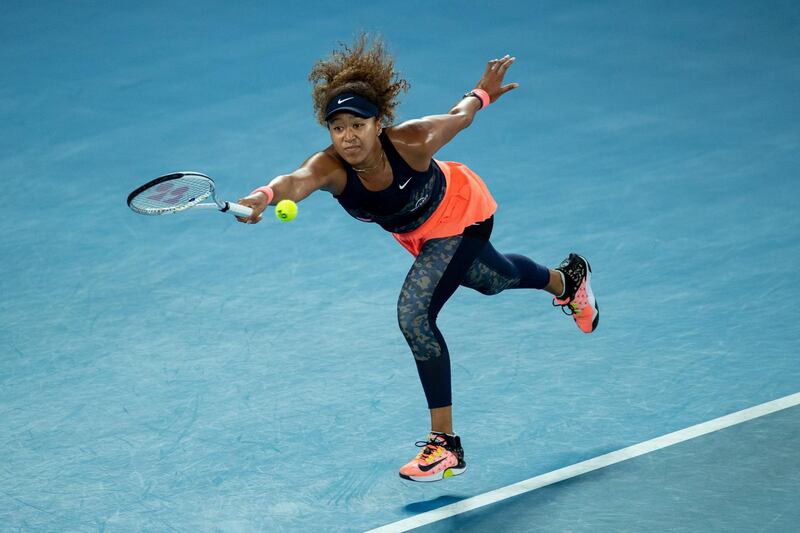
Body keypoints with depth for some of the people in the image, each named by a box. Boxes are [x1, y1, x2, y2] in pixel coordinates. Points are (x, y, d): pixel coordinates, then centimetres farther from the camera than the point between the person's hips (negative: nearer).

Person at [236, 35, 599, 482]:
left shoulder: (411, 141, -39)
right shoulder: (330, 167, -35)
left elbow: (459, 117, -17)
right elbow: (297, 181, -59)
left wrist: (483, 93, 3)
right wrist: (267, 195, -81)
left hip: (461, 214, -5)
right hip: (417, 234, 5)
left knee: (415, 315, -22)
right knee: (493, 280, 32)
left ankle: (446, 445, -10)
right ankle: (567, 279, 66)